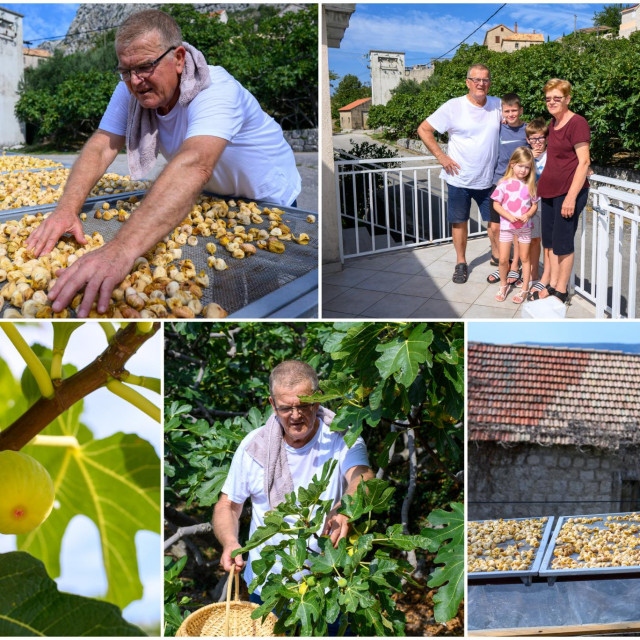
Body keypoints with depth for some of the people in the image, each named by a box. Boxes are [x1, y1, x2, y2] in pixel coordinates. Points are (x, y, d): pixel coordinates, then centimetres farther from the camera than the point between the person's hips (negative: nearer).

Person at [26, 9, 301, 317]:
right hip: (211, 198, 5)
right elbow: (100, 147, -24)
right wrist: (67, 207, -46)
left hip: (267, 199, -5)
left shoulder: (216, 92, -38)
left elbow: (193, 167, -55)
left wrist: (122, 250, -69)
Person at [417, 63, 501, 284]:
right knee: (459, 221, 9)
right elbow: (424, 129, -6)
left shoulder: (497, 105, 1)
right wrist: (441, 156, -10)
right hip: (459, 178, -2)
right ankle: (461, 263, 24)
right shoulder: (454, 107, -9)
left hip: (488, 179, 2)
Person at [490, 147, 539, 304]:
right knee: (503, 259, 1)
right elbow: (496, 204, -5)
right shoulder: (504, 184, -7)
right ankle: (503, 285, 24)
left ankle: (524, 289, 19)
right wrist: (509, 216, -18)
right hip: (506, 226, -1)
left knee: (525, 258, 9)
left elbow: (534, 205, 5)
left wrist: (527, 215, -15)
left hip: (524, 227, 1)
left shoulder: (530, 185, -1)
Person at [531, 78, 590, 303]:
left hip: (569, 192, -8)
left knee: (562, 242, -1)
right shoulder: (553, 123, 13)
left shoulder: (577, 123, -11)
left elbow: (584, 162, -15)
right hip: (550, 191, 8)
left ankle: (561, 290, 10)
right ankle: (552, 284, 22)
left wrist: (571, 197, -19)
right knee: (549, 241, 11)